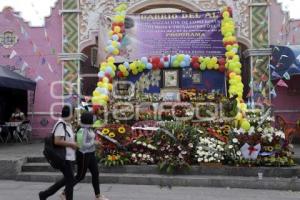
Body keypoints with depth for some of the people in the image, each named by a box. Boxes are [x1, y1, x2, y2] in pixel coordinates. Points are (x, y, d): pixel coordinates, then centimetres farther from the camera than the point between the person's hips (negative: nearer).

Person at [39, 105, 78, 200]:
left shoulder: (68, 124, 10)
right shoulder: (61, 124, -20)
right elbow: (57, 141, -27)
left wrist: (73, 143, 7)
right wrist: (71, 144, -18)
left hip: (68, 156, 10)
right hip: (64, 157, -10)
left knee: (67, 179, 19)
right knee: (70, 180, 0)